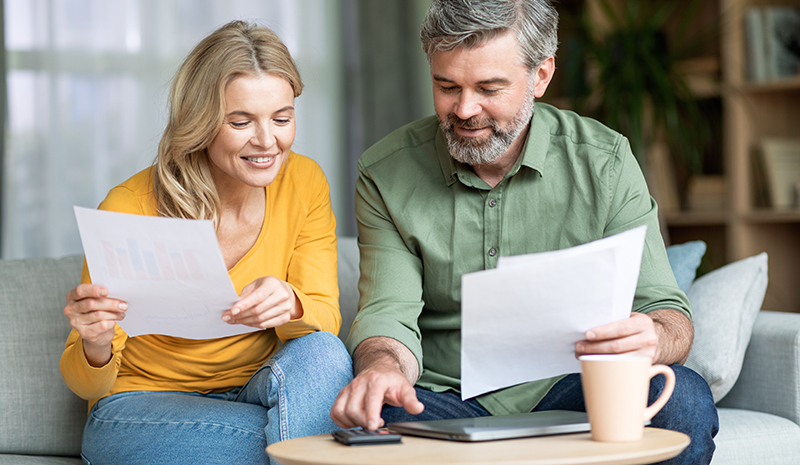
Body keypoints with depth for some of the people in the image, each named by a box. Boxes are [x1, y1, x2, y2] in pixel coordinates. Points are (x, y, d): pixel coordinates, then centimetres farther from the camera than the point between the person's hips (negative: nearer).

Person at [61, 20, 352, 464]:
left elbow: (325, 319, -9)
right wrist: (96, 347, -35)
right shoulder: (128, 210, -17)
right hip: (142, 407, -4)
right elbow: (88, 384, -9)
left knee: (321, 355, -30)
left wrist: (291, 306, -34)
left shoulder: (304, 183, -7)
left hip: (254, 393, 5)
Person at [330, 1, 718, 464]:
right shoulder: (386, 175, -2)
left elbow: (668, 313, -5)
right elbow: (388, 316, -8)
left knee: (684, 399, -28)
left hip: (567, 391, 2)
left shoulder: (604, 161, -3)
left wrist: (650, 339, -31)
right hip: (443, 398, -2)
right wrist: (383, 368, -33)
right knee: (379, 422, -36)